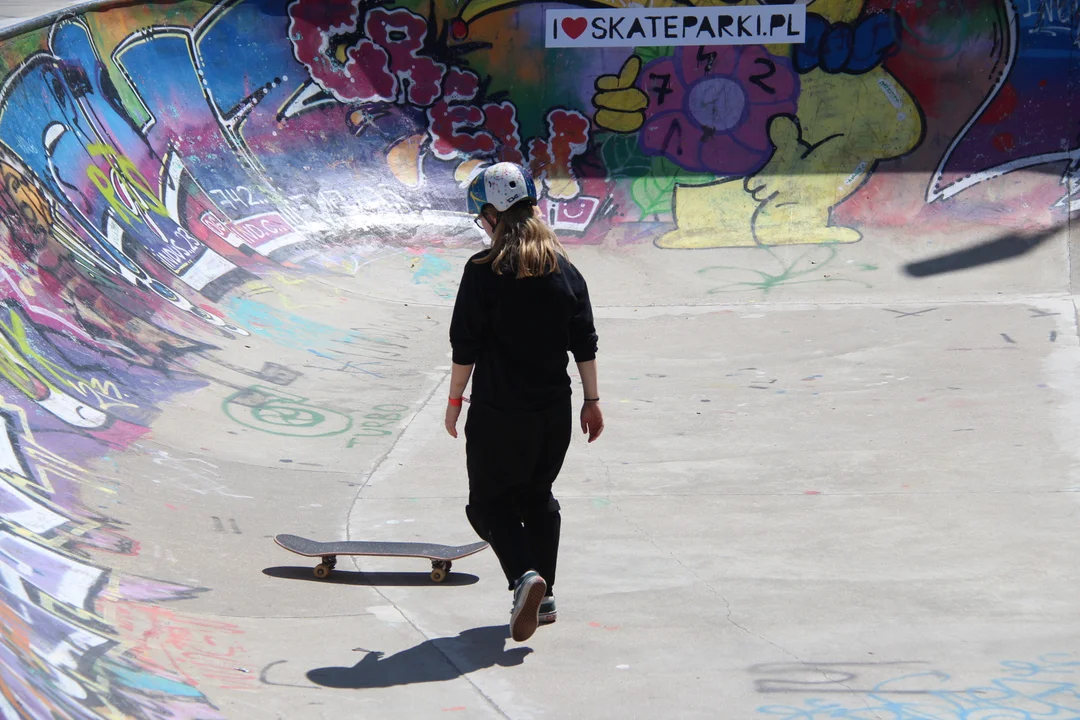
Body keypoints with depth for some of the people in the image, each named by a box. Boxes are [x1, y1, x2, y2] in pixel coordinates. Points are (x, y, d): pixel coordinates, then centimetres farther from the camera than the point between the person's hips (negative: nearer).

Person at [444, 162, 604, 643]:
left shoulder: (483, 271, -12)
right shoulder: (564, 270, 3)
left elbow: (465, 346, -9)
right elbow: (585, 344, 6)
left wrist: (455, 399, 2)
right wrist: (592, 400, 15)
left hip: (498, 411, -5)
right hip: (554, 409, 5)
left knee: (490, 501, 6)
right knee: (538, 497, 19)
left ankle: (526, 576, -17)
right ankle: (543, 597, 20)